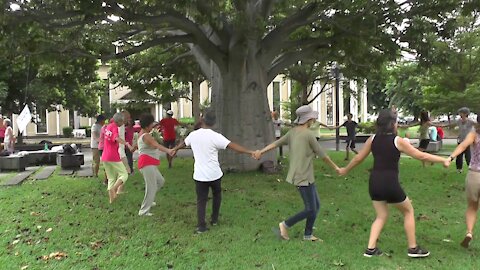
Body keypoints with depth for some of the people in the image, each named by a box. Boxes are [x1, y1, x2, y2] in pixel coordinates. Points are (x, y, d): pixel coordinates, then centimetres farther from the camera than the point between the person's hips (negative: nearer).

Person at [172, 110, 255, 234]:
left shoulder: (193, 135, 0)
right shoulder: (215, 136, -14)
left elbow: (183, 143, 22)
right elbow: (233, 146, -19)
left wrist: (174, 149, 43)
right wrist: (250, 152, -17)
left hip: (199, 175, 2)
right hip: (214, 174, -2)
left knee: (201, 200, 9)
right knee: (217, 195, 23)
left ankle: (201, 226, 6)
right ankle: (214, 219, 29)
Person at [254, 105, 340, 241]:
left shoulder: (292, 132, 8)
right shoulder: (308, 134, -15)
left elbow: (276, 143, 2)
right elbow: (322, 155, -8)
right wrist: (336, 167, 5)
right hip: (303, 177, -9)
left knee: (316, 206, 15)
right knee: (310, 209, 0)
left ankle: (308, 235, 24)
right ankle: (285, 225, 9)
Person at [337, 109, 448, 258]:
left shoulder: (373, 139, 5)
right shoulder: (398, 141, -8)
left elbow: (358, 158, 11)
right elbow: (421, 156, -4)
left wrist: (345, 170, 25)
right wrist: (443, 160, 8)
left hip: (374, 182, 5)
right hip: (390, 184, -5)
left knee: (381, 216, 19)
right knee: (408, 211, 18)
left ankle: (370, 248, 12)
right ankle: (413, 248, 23)